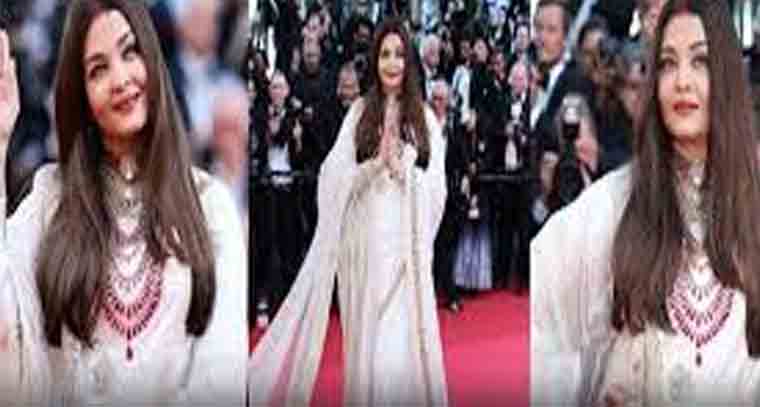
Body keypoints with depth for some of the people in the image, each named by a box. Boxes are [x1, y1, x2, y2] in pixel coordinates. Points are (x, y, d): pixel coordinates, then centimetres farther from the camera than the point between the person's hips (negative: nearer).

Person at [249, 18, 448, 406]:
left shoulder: (424, 117, 7)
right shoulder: (359, 112, 5)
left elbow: (437, 185, 3)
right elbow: (337, 176, 0)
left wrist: (402, 169, -12)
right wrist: (376, 164, -14)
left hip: (407, 239, 0)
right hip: (367, 237, 0)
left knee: (406, 334, 0)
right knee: (367, 335, 4)